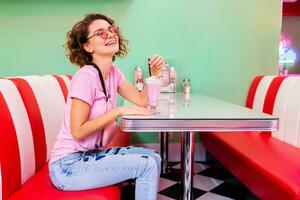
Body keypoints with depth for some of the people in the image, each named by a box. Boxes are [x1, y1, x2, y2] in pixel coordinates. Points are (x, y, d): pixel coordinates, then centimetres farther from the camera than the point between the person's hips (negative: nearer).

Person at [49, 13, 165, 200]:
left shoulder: (113, 71, 4)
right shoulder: (86, 77, -21)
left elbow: (141, 100, 4)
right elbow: (78, 131, -23)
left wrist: (155, 74, -9)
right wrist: (120, 111, -23)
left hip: (91, 154, 8)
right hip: (69, 165, -8)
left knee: (153, 156, 6)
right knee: (147, 165, -15)